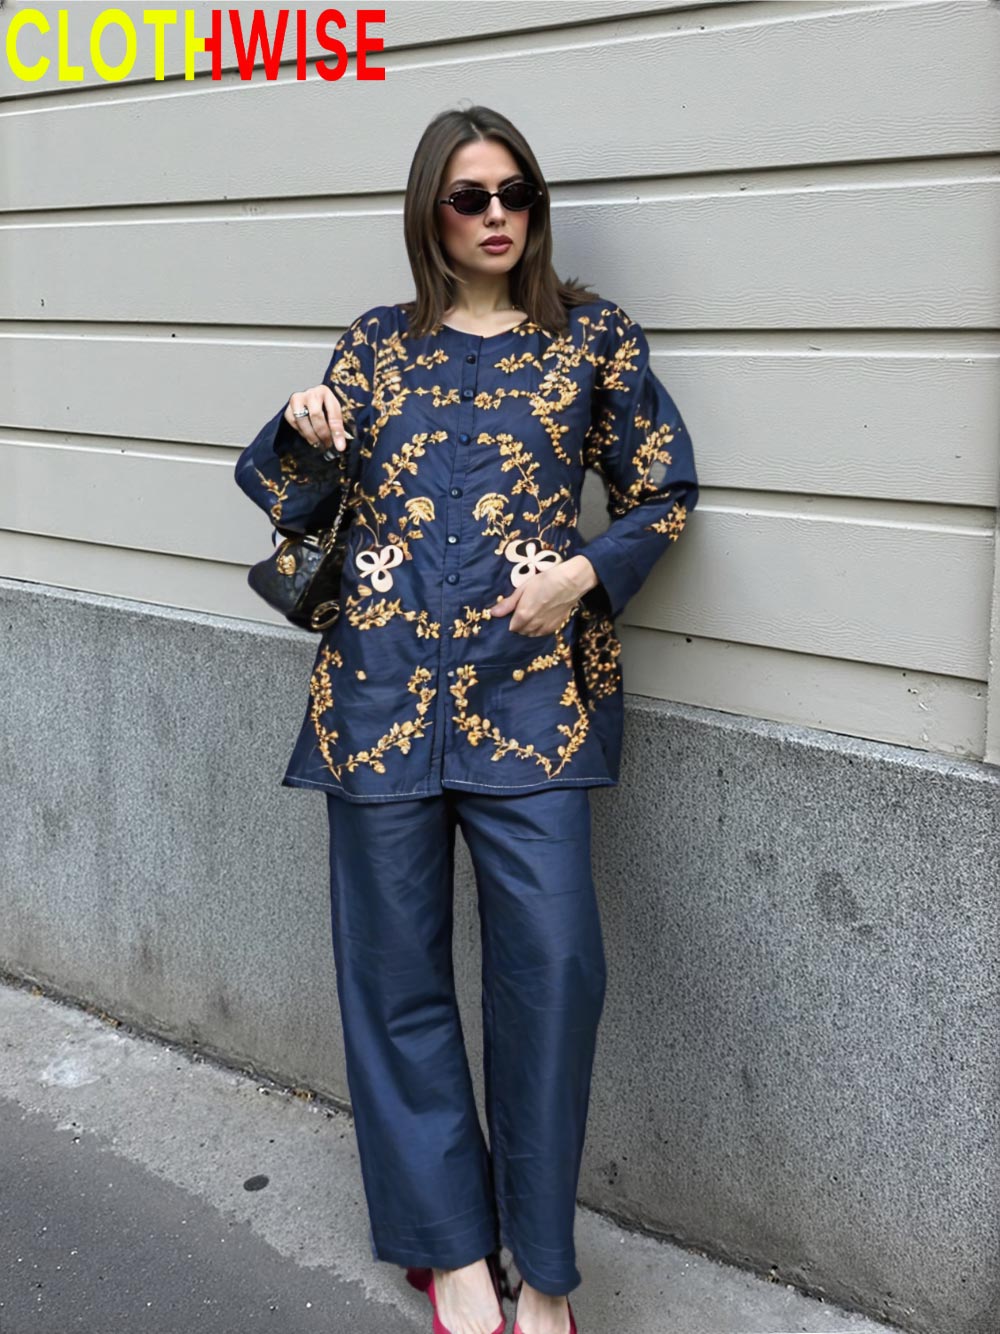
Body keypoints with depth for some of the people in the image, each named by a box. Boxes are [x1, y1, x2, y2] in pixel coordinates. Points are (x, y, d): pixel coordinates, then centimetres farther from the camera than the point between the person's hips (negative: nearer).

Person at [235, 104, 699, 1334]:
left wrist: (585, 572, -7)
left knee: (552, 959, -11)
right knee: (395, 962, 4)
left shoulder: (590, 334, 9)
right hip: (382, 680, 2)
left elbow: (665, 489, 10)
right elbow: (286, 502, 15)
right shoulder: (378, 344, 13)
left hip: (530, 681, -2)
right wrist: (303, 430, -6)